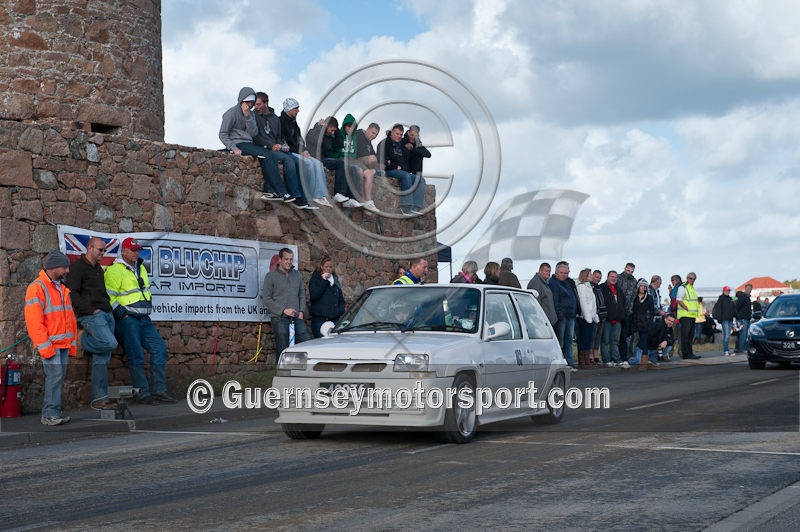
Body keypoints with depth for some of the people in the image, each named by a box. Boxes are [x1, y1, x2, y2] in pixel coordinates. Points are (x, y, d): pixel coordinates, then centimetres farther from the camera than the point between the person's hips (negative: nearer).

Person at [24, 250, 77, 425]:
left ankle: (54, 412, 12)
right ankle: (49, 414, -8)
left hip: (63, 343, 8)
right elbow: (34, 321, -14)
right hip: (50, 344, -8)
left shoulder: (63, 288, 18)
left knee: (59, 377, 7)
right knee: (55, 375, -11)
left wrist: (72, 343, 17)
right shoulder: (37, 288, -9)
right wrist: (45, 346, -18)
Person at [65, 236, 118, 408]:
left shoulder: (99, 269, 23)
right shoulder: (78, 267, -3)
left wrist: (109, 307, 14)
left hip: (106, 314, 8)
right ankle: (84, 342, 4)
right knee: (110, 343, -26)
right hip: (90, 315, -8)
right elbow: (72, 294, -11)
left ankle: (99, 399, 2)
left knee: (102, 359, 2)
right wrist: (91, 310, -15)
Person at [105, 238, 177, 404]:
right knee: (136, 356, -7)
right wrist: (121, 313, -16)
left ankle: (159, 390, 7)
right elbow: (109, 297, -13)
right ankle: (142, 394, 0)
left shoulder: (140, 268, 17)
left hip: (144, 319, 8)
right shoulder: (115, 270, -10)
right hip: (127, 319, -8)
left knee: (159, 348, 3)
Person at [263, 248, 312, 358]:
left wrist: (301, 311, 6)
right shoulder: (271, 276, -1)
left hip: (297, 318, 5)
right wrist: (283, 310, -12)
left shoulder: (297, 275, 15)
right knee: (282, 350, -4)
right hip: (279, 318, -5)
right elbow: (267, 299, -5)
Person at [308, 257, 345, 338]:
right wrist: (323, 281, -13)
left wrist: (341, 311, 6)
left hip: (335, 318, 4)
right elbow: (314, 295, -13)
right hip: (319, 318, -4)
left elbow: (341, 299, 23)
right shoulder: (315, 279, 4)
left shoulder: (336, 280, 18)